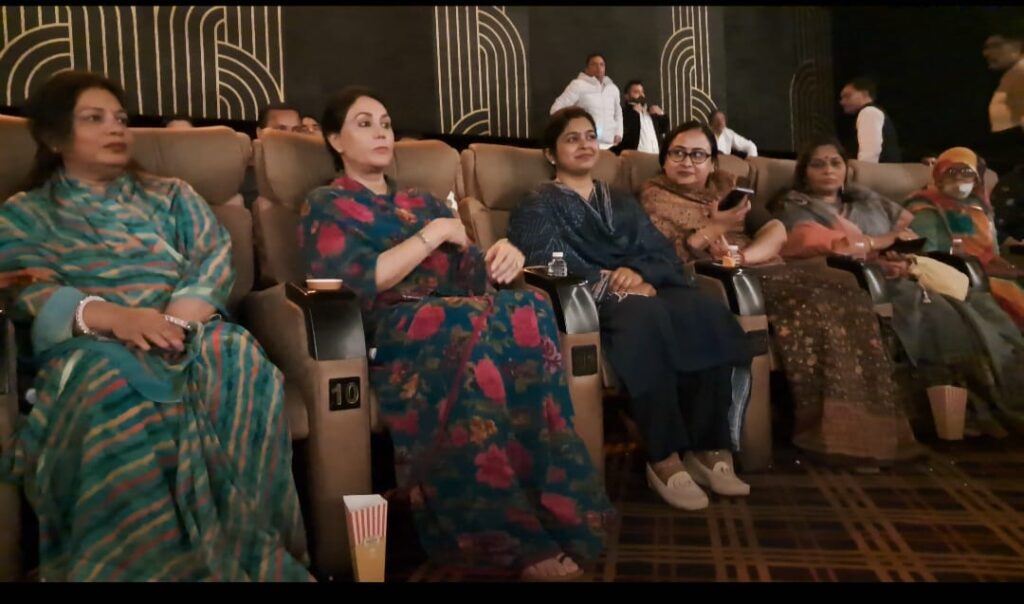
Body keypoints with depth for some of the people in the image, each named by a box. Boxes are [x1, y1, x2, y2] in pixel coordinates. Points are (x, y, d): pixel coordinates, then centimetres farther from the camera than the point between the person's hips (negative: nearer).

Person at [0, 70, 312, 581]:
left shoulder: (171, 195, 25)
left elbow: (216, 258, 7)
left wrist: (180, 313, -16)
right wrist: (111, 316, -22)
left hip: (187, 334, 2)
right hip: (90, 347, -1)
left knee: (241, 365, -35)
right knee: (115, 395, -40)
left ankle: (248, 553, -26)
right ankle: (161, 564, -31)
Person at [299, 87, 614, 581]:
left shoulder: (422, 202, 29)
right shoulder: (325, 207, 11)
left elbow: (470, 275, 18)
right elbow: (359, 283, -7)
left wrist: (502, 255, -5)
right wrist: (433, 234, -6)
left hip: (461, 323, 5)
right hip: (392, 333, -5)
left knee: (529, 309, -30)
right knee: (489, 323, -37)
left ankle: (545, 514, -31)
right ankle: (513, 535, -35)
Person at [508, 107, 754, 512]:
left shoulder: (622, 203, 29)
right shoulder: (538, 207, 13)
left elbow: (662, 253, 14)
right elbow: (551, 266, -5)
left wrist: (638, 274, -11)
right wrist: (613, 285, -17)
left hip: (643, 290, 5)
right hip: (586, 302, -5)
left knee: (708, 313, -28)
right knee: (646, 317, -39)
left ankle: (710, 447, -27)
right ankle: (664, 459, -35)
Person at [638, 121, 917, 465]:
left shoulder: (726, 187, 23)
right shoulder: (653, 197, 10)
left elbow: (776, 230, 7)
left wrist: (744, 255, -13)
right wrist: (713, 228, -15)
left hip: (759, 272, 6)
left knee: (841, 294, -19)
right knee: (807, 301, -28)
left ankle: (856, 422, -18)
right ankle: (829, 425, -22)